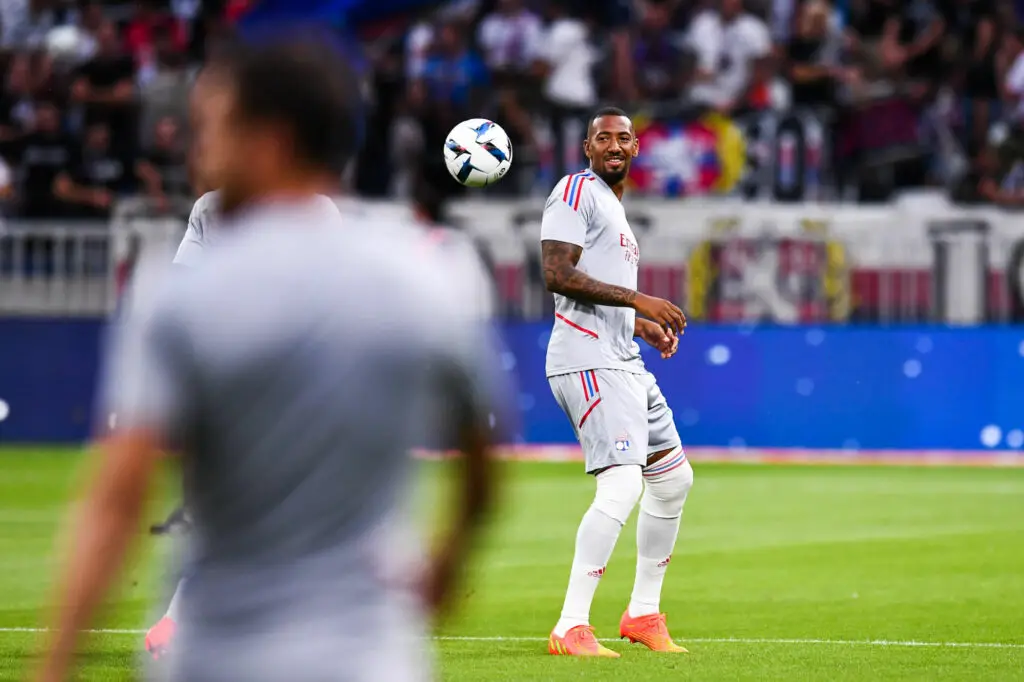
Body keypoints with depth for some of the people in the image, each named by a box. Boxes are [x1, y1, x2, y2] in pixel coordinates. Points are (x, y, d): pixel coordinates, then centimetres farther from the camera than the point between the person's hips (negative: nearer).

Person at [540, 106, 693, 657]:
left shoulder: (615, 207, 23)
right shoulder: (576, 192, -7)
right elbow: (557, 276, -19)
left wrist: (643, 325, 16)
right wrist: (637, 299, -20)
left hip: (624, 363, 11)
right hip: (588, 360, -11)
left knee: (673, 478, 18)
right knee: (621, 485, -22)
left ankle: (642, 614, 27)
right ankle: (570, 629, -22)